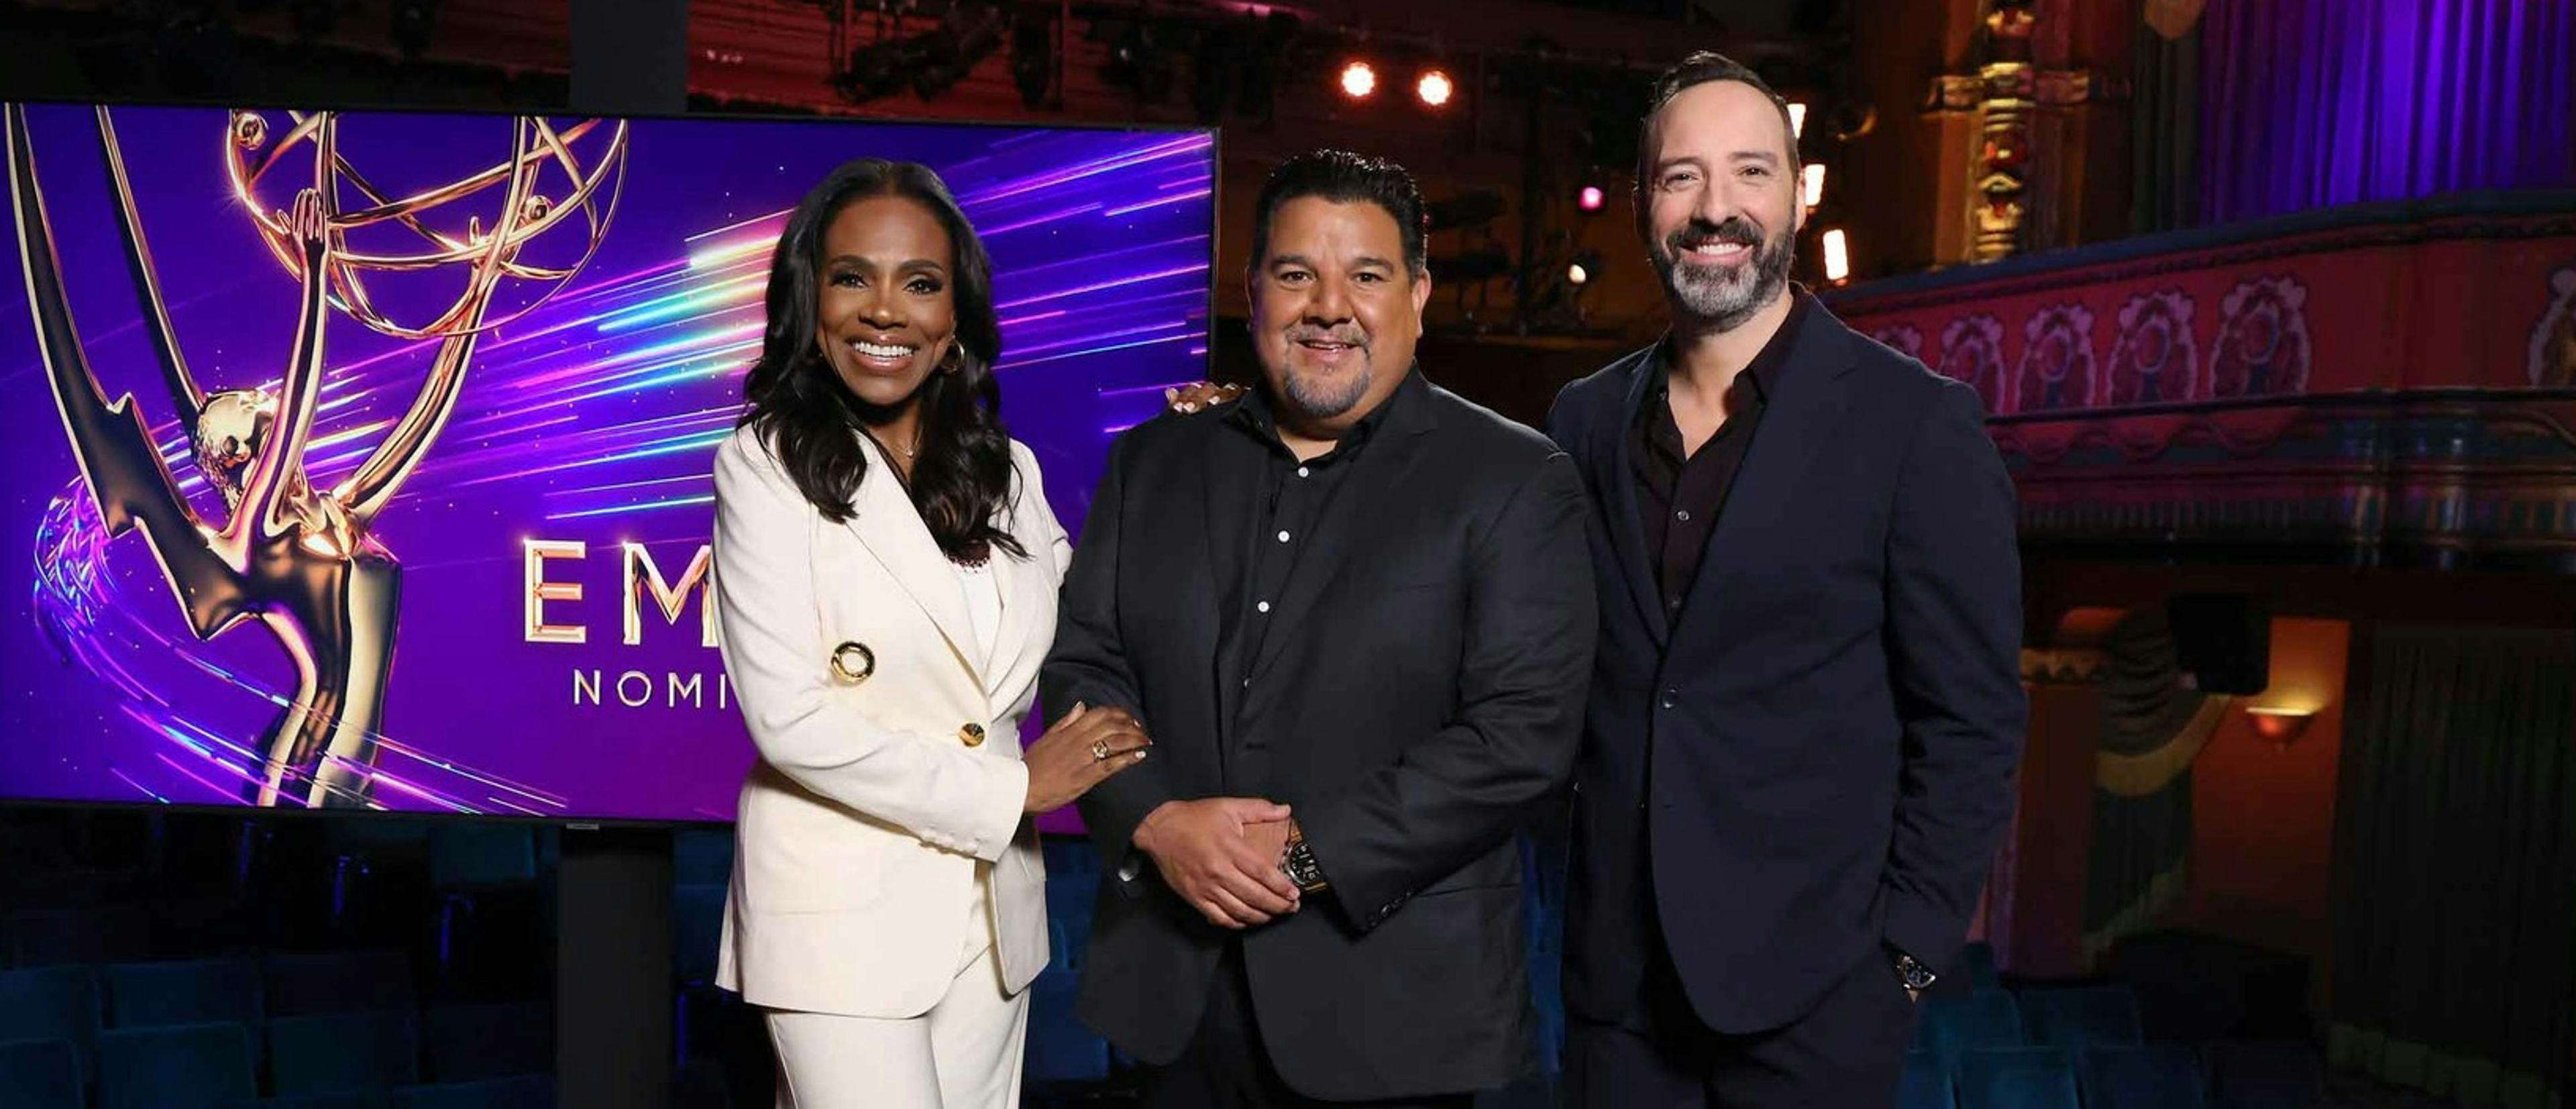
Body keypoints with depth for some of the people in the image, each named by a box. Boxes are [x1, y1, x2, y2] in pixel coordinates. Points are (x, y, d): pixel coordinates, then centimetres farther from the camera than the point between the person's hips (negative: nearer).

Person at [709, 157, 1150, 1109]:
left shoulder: (1007, 472, 8)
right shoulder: (767, 465, -7)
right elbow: (790, 717, -14)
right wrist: (1011, 787, -12)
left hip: (992, 911, 5)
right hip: (842, 911, -5)